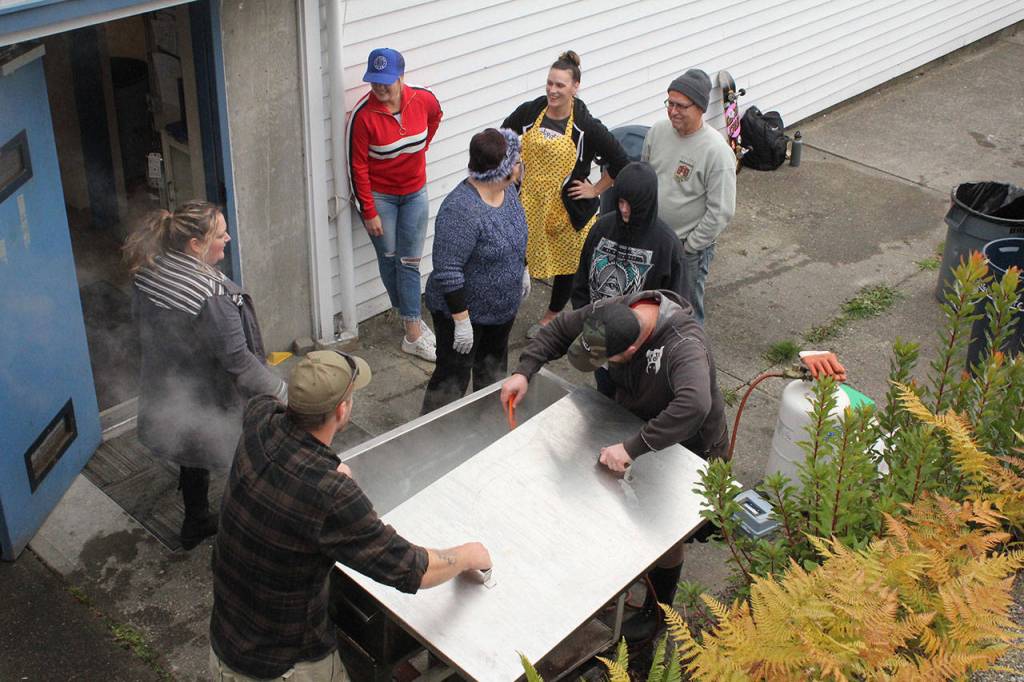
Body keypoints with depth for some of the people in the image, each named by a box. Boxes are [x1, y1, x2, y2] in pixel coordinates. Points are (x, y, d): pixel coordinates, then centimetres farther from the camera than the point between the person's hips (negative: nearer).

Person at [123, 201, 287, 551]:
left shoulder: (148, 274, -9)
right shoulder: (212, 297, -33)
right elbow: (238, 360, -29)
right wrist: (281, 392, -18)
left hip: (165, 394, 7)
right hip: (211, 403, -7)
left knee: (193, 459, 29)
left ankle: (196, 523, 49)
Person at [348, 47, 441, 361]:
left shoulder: (423, 99, -15)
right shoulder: (363, 115, -24)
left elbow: (435, 117, 13)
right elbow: (358, 166, -17)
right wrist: (369, 212, -15)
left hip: (414, 193, 3)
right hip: (379, 196, -2)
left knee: (410, 261, 5)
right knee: (389, 259, 9)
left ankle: (411, 323, 11)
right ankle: (411, 321, 25)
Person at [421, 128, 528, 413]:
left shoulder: (506, 189, -5)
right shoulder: (462, 211, -33)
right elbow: (447, 272, -31)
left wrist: (523, 270, 23)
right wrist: (462, 320, -27)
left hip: (502, 307, 9)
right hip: (464, 310, -9)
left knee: (493, 363, 26)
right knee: (453, 377, 4)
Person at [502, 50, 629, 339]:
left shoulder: (586, 126, -15)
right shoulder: (528, 112, -6)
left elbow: (621, 163, -9)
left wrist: (595, 190, -6)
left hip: (566, 207, -2)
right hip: (527, 204, 2)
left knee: (566, 262, 16)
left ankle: (552, 315, 40)